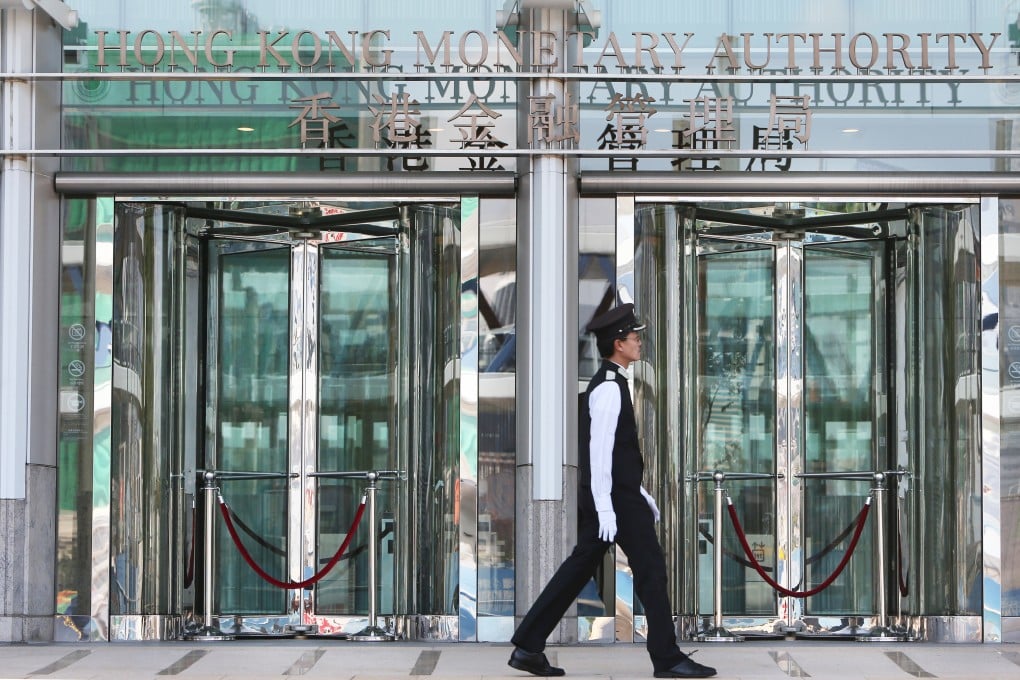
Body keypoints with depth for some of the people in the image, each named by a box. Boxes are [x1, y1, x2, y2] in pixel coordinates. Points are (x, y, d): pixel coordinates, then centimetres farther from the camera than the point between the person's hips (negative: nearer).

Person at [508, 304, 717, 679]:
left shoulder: (609, 384, 16)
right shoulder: (609, 388, -17)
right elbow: (599, 451, -22)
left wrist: (641, 493, 25)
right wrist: (604, 509, -24)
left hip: (620, 493, 10)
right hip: (615, 497, -10)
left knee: (579, 567, 10)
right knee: (650, 569, -2)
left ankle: (527, 647, 9)